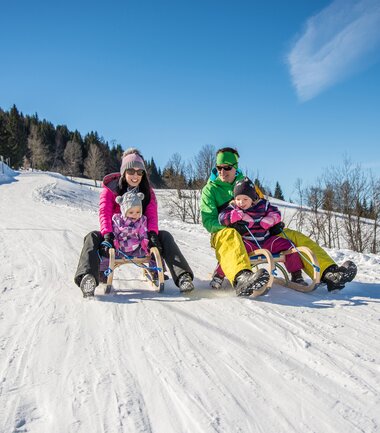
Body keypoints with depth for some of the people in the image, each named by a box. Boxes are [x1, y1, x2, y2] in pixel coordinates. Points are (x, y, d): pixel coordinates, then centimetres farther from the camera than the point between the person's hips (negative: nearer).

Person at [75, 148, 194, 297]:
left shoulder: (148, 191, 5)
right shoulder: (110, 188, -2)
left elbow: (152, 215, -8)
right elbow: (104, 213, -15)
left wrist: (152, 233, -30)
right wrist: (107, 234, -34)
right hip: (116, 234, -2)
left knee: (165, 236, -22)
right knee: (92, 237, -31)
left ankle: (182, 276, -36)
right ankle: (87, 277, -55)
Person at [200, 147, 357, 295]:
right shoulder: (210, 189, 7)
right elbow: (208, 221, -4)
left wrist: (273, 223, 1)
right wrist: (228, 227, -22)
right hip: (224, 232, -5)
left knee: (293, 236, -9)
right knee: (230, 236, -42)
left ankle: (329, 274, -24)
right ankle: (241, 280, -72)